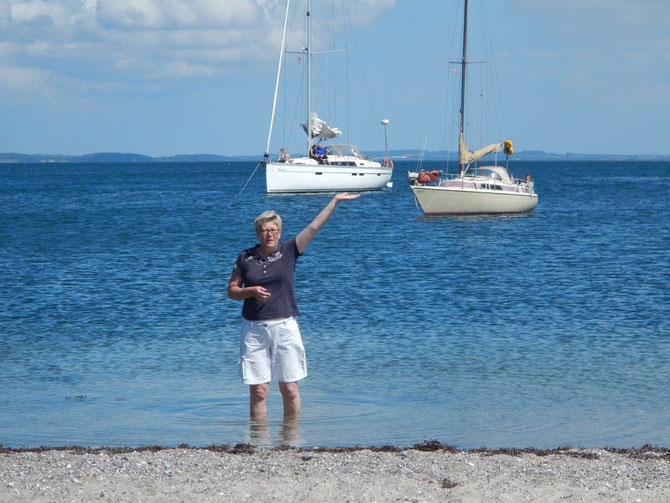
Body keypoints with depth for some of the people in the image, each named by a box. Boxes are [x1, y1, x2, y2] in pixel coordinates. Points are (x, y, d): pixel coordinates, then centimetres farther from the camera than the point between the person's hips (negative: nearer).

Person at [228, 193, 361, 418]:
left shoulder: (288, 251, 4)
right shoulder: (245, 257, 6)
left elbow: (314, 227, 3)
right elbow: (231, 291, 8)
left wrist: (335, 201, 0)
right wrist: (252, 291, -11)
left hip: (284, 326, 0)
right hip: (254, 329, 0)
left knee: (289, 389, 1)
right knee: (259, 391, 0)